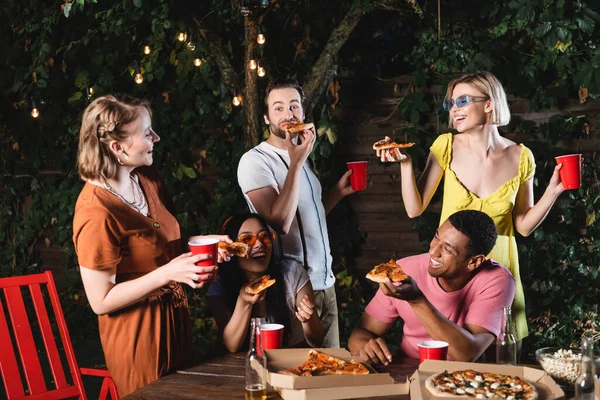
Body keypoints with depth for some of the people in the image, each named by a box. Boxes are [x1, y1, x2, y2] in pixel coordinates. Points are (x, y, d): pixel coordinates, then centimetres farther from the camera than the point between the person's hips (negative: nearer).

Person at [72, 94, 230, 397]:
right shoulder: (96, 213, -25)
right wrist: (168, 273, -28)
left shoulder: (148, 179, 1)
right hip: (138, 334, -8)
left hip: (174, 315, 8)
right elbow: (101, 301, -22)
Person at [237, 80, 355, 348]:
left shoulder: (297, 156, 13)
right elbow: (280, 222, -24)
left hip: (324, 283, 8)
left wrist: (339, 191, 9)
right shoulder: (255, 161, -11)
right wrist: (297, 162, -22)